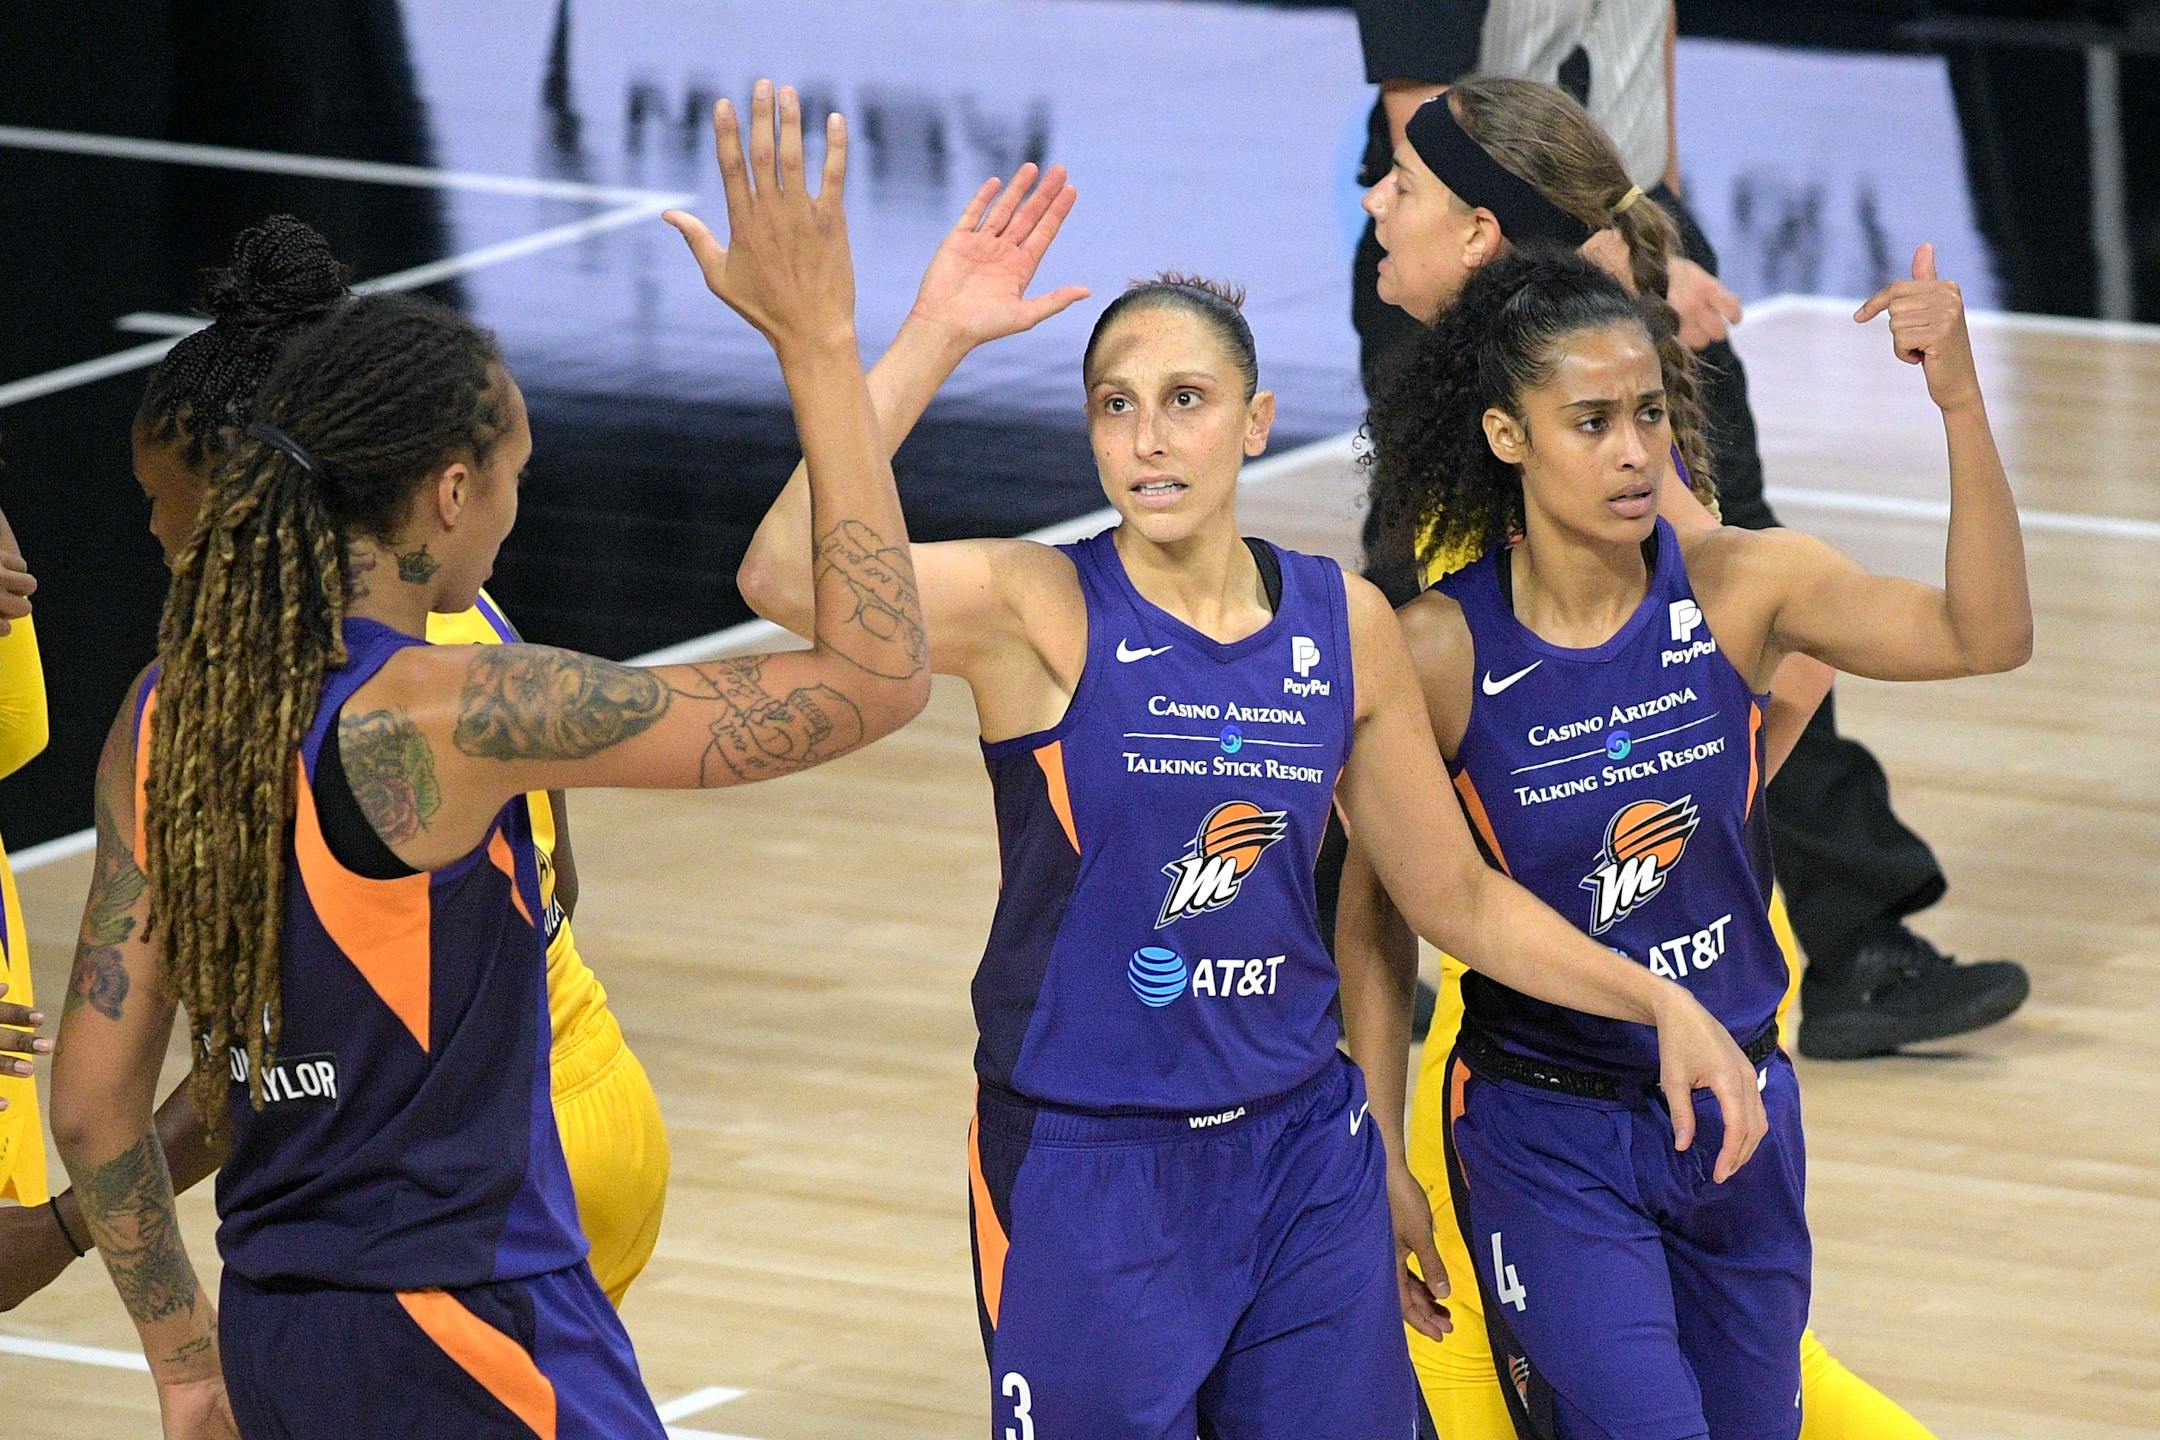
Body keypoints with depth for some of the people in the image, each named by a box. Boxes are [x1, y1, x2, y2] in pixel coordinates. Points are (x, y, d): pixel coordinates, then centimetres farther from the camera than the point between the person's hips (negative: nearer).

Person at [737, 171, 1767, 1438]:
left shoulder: (1345, 625, 3)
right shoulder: (1036, 610, -9)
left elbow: (1457, 896, 16)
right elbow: (786, 577, -28)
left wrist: (1666, 1004, 10)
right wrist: (929, 345, -29)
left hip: (1303, 1150, 4)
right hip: (1085, 1170, -4)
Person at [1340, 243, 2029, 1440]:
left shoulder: (1733, 587, -9)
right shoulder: (1439, 651, -15)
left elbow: (1983, 636, -21)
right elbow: (1375, 914, -4)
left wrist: (1958, 401, -32)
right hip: (1545, 1137, -4)